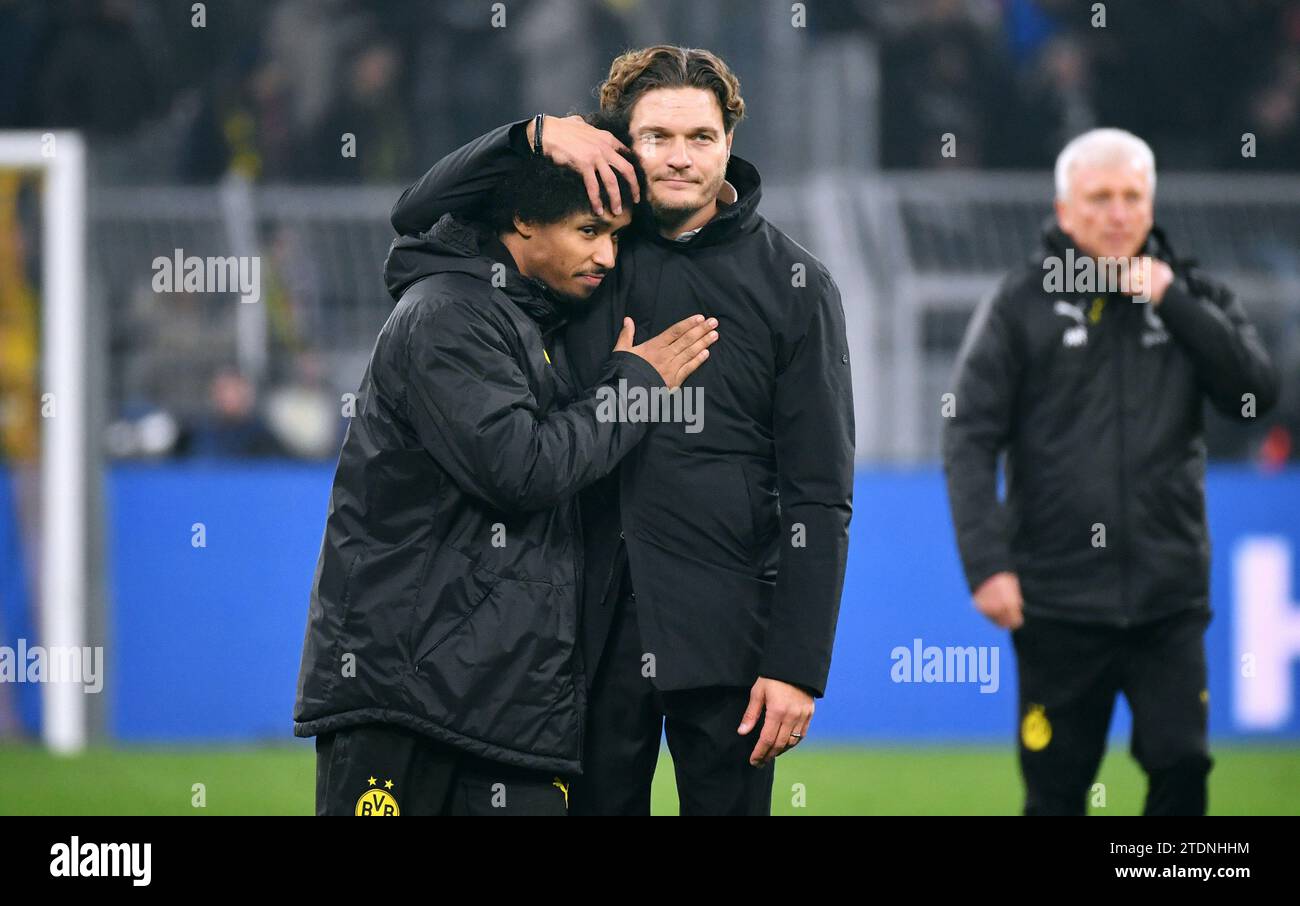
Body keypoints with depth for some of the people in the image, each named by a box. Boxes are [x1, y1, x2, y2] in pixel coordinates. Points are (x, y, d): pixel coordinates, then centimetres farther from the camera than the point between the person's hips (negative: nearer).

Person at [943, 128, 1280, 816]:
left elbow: (1257, 392, -5)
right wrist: (987, 563, -13)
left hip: (1168, 598, 1)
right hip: (1058, 600, -1)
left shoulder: (1189, 297, 8)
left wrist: (1170, 301, -10)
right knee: (1056, 785, 5)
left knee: (1182, 765, -7)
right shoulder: (1020, 307, 0)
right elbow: (969, 441, -3)